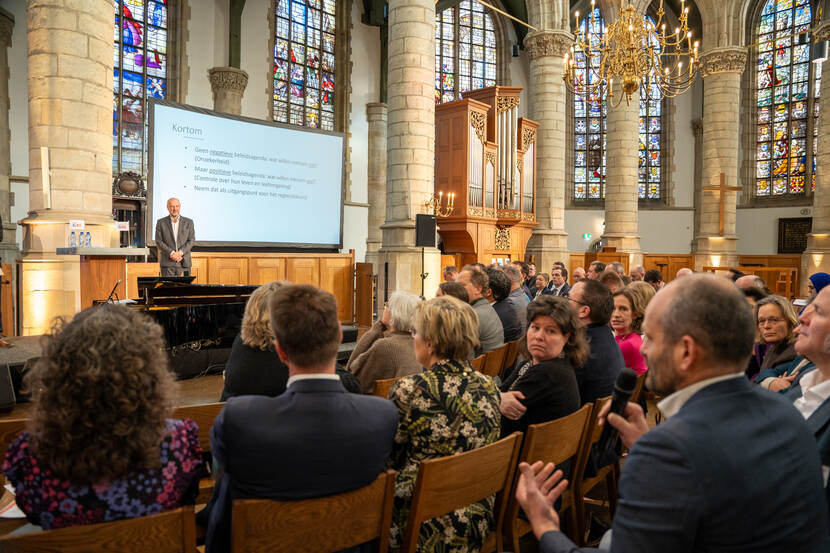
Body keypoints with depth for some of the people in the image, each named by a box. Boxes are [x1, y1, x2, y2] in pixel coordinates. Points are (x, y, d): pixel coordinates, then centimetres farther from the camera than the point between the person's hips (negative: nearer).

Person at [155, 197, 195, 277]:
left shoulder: (188, 222, 8)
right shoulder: (161, 222, 7)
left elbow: (191, 240, 2)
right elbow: (158, 242, 0)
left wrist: (180, 253, -12)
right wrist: (171, 253, -13)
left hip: (184, 263, 1)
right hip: (167, 263, -1)